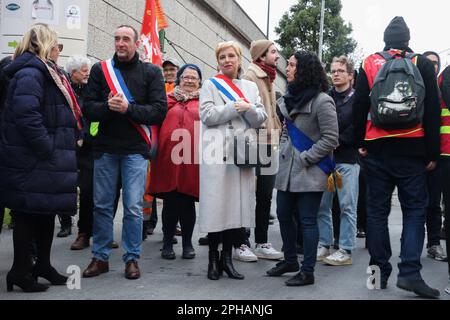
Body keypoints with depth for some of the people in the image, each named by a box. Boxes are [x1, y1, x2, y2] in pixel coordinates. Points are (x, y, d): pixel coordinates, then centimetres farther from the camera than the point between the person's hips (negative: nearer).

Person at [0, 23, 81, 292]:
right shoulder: (30, 73, -14)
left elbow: (63, 114, 25)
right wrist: (48, 150, -23)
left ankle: (43, 265, 27)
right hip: (33, 162, -10)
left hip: (47, 159, 10)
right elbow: (26, 114, -26)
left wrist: (72, 140, 15)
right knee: (29, 213, -1)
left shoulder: (44, 73, 19)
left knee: (48, 212, 15)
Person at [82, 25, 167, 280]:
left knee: (134, 208, -1)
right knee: (102, 205, 7)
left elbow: (160, 111, -6)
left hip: (135, 149, -2)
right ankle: (100, 257, 18)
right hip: (105, 147, 2)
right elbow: (89, 108, 2)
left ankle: (132, 258, 12)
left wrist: (128, 108, -18)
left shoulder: (151, 72, 4)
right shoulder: (100, 69, 9)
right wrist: (107, 106, -18)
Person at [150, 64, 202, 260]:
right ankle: (167, 243, 17)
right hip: (169, 158, 1)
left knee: (188, 202, 6)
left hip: (192, 159, 0)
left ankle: (187, 243, 19)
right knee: (170, 202, 5)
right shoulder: (168, 100, 11)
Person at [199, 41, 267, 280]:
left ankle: (226, 257, 13)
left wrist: (249, 108, -10)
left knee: (238, 204, 2)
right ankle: (213, 259, 8)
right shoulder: (211, 85, 9)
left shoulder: (251, 87, 18)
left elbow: (261, 119, 9)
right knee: (217, 205, -4)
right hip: (217, 154, -3)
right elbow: (207, 115, -6)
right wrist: (235, 107, -8)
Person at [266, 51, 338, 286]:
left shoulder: (321, 101, -12)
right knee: (283, 215, 14)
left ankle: (307, 272, 9)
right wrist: (284, 150, 11)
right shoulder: (289, 97, 13)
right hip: (287, 170, 8)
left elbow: (330, 138, -14)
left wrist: (305, 158, -15)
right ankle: (290, 260, 32)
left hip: (310, 172, -8)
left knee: (307, 220, -1)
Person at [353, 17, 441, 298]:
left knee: (377, 210, 7)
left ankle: (380, 271, 9)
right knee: (415, 210, 4)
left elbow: (359, 107, 4)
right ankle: (410, 272, -7)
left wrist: (360, 143, 12)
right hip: (412, 150, -1)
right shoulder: (423, 64, 2)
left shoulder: (370, 64, 5)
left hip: (377, 149, 1)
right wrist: (433, 152, 4)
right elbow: (432, 111, 0)